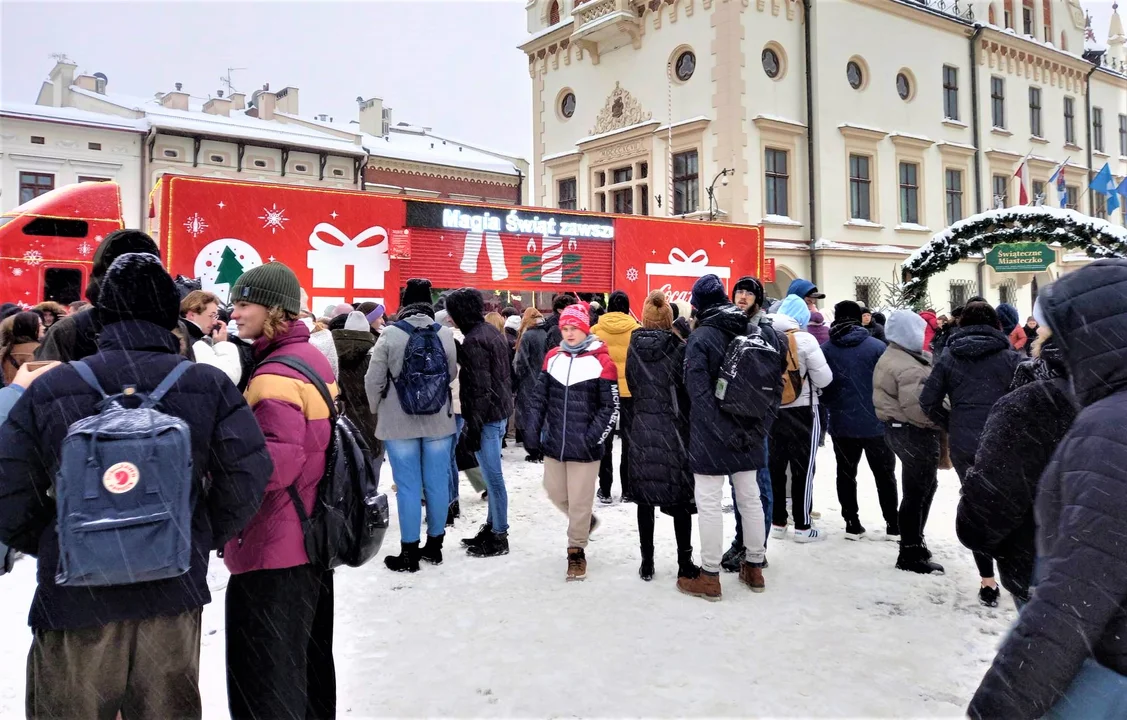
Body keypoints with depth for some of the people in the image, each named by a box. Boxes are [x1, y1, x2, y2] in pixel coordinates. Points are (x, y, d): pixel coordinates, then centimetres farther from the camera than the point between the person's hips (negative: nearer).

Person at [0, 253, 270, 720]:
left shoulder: (48, 389, -6)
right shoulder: (208, 385, -6)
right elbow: (248, 476, -11)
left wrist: (52, 546, 13)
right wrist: (204, 538, 5)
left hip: (75, 596, 0)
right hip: (173, 593, 1)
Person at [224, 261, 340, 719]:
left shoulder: (275, 376, -20)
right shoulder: (312, 358, 11)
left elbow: (279, 462, -30)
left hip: (273, 551, -10)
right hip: (310, 538, 10)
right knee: (309, 661, 22)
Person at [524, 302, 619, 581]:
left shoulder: (601, 361, -8)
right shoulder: (553, 357, 6)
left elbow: (610, 408, -7)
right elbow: (539, 398, 10)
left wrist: (592, 438, -14)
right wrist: (532, 431, 2)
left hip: (583, 448, -5)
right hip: (553, 444, 5)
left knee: (580, 502, 3)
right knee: (556, 493, 17)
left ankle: (576, 551, 22)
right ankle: (584, 522, 44)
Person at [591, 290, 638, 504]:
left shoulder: (596, 330, -3)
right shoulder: (636, 330, -5)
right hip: (629, 391, 0)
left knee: (605, 441, 10)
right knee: (629, 440, 11)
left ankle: (605, 490, 11)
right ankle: (628, 490, 14)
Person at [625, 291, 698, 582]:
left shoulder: (633, 347, 0)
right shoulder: (678, 348, -9)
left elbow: (631, 385, 6)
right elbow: (688, 390, -5)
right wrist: (691, 428, 7)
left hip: (641, 430, 3)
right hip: (673, 430, -2)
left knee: (645, 498, 9)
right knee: (680, 499, 7)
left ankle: (647, 563, 16)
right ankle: (685, 564, 13)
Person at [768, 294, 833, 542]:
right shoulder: (804, 339, -14)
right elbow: (824, 378, -11)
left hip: (772, 411, 4)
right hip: (801, 412, -4)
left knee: (775, 467, 12)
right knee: (802, 469, 5)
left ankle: (777, 523, 19)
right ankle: (802, 527, 11)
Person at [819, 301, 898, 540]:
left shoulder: (825, 349, -4)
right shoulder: (877, 346, -10)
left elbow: (821, 387, 0)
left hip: (841, 424, 1)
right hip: (875, 423, -1)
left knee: (846, 475, 14)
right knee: (885, 476, 12)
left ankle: (852, 524, 17)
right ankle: (893, 526, 15)